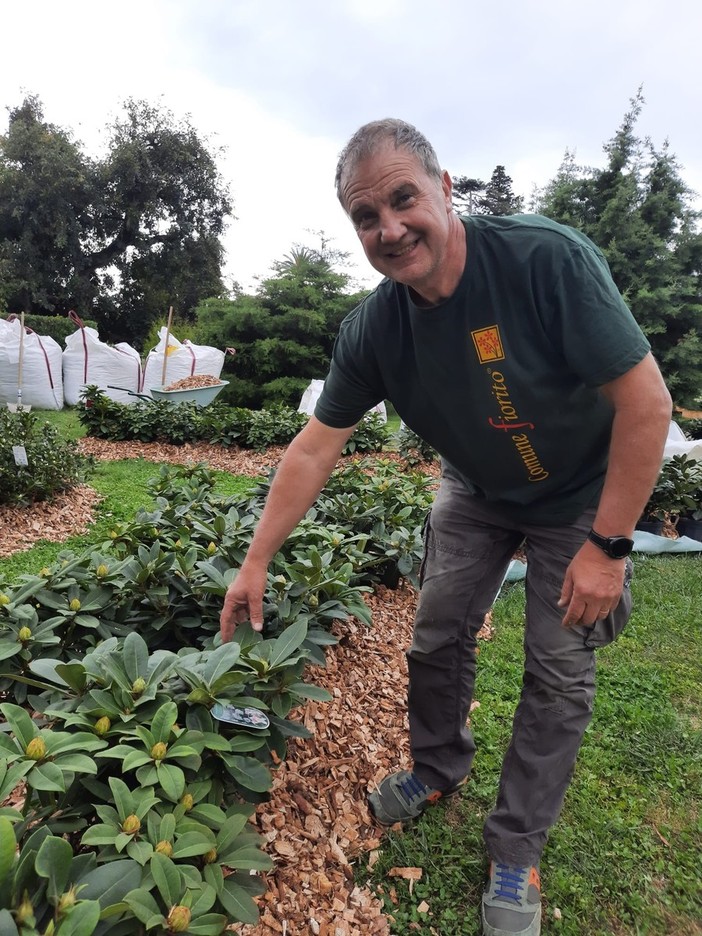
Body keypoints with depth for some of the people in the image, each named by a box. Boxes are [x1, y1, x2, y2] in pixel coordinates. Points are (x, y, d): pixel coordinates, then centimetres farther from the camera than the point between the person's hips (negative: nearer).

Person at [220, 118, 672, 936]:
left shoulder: (547, 259, -32)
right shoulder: (370, 330, -18)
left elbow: (647, 401, -27)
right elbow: (316, 446, -12)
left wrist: (608, 545, -24)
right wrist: (257, 561, -10)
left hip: (582, 497, -3)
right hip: (476, 492, 4)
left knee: (559, 672, 1)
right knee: (437, 638, 8)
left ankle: (516, 851, 21)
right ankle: (438, 770, 37)